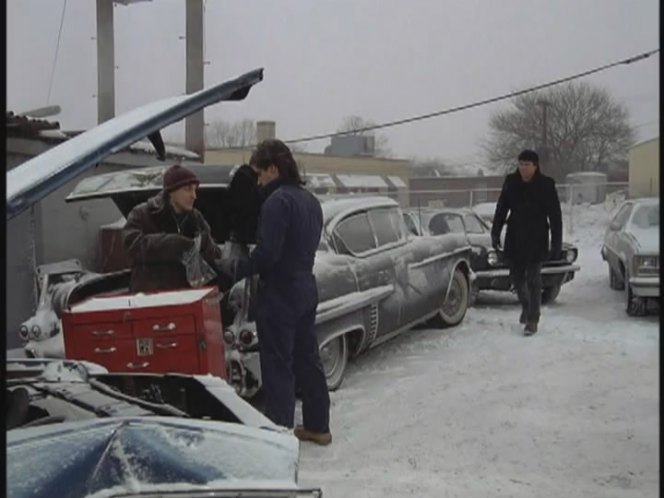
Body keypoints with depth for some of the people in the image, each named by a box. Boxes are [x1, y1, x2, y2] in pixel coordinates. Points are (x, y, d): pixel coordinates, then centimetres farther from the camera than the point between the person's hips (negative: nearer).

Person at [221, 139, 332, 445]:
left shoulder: (278, 201, -17)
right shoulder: (310, 200, 12)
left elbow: (266, 254, -24)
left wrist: (234, 268, -9)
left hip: (279, 295, -9)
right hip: (306, 290, 9)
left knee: (278, 366, -2)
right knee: (307, 359, 17)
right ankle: (317, 426, 27)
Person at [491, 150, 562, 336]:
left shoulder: (546, 185, -8)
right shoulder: (511, 182, 0)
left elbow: (555, 216, -6)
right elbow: (501, 209, 7)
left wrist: (557, 244, -8)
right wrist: (495, 233, 2)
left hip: (536, 241, -4)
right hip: (515, 240, 4)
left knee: (533, 280, -3)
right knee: (516, 276, 13)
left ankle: (532, 320, 4)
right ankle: (526, 305, 39)